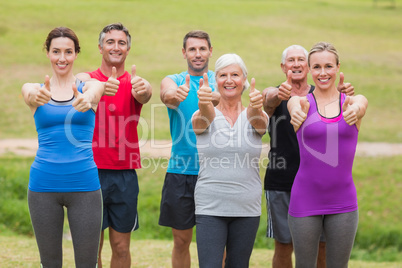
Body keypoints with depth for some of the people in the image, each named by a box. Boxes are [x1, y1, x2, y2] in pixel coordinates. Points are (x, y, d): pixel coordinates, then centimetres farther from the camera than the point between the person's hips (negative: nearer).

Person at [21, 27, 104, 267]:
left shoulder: (90, 86, 4)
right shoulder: (34, 89, 6)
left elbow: (93, 93, -21)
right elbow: (30, 92, -19)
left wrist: (86, 100, -47)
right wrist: (37, 96, -46)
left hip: (84, 183, -1)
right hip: (44, 185, 1)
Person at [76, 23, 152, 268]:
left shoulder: (134, 82, 5)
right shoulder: (87, 78, 3)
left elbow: (144, 95, -19)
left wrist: (143, 89, -45)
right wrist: (103, 87, -46)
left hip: (125, 174, 1)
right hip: (93, 171, -1)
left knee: (122, 247, 6)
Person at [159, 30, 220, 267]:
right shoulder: (174, 80, 6)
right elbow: (166, 94, -18)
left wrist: (213, 97, -41)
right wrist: (175, 94, -43)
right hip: (181, 171, 0)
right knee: (181, 239, 7)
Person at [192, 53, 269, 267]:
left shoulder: (256, 117, 3)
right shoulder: (204, 116, 1)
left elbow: (258, 121, -21)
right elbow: (204, 118, -24)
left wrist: (256, 107, -46)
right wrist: (204, 103, -49)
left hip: (247, 209, 2)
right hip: (210, 208, -2)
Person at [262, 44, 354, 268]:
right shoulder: (273, 94, 2)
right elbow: (270, 99, -22)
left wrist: (344, 93, -40)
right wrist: (279, 94, -48)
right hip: (281, 184, -1)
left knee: (323, 248, 3)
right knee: (283, 246, 5)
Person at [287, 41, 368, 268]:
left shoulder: (356, 101, 2)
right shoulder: (302, 102, -1)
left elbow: (359, 105, -22)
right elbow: (295, 106, -25)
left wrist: (354, 111, -48)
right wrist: (297, 112, -51)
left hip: (343, 203, 1)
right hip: (305, 201, -1)